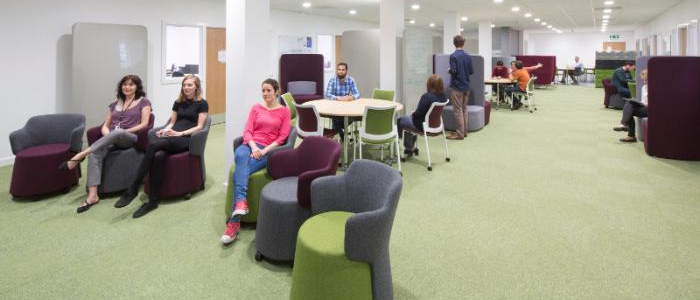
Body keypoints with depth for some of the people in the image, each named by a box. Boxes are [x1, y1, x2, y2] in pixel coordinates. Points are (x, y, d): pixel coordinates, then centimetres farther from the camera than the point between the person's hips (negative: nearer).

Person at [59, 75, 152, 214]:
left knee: (118, 132, -41)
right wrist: (107, 135, -4)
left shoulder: (143, 102, 10)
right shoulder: (115, 104, 25)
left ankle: (80, 155, -36)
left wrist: (124, 131, -14)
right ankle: (92, 195, -36)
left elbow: (144, 124, -3)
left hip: (131, 138, -4)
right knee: (95, 153, -29)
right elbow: (105, 126, 19)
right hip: (112, 139, 4)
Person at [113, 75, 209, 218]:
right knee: (158, 156, -33)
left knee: (153, 144, -33)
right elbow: (172, 123, 23)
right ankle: (153, 201, -31)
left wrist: (180, 133, -13)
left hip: (187, 139, -5)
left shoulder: (202, 103, 7)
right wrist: (165, 130, 0)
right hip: (172, 137, 5)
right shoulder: (178, 102, 24)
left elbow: (199, 127, -1)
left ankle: (133, 189, -28)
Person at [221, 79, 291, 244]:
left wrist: (264, 151, -13)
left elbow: (282, 137, 1)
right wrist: (253, 147, -12)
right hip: (250, 145, 3)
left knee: (239, 171, -31)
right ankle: (241, 201, -52)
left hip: (268, 151, -3)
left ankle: (234, 222, -36)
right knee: (240, 156, -38)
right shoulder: (256, 108, 18)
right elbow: (247, 131, 9)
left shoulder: (284, 111, 10)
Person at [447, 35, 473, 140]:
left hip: (457, 87, -6)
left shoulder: (453, 56, -12)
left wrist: (449, 70, 3)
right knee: (464, 109, 12)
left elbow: (453, 71, -18)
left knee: (458, 110, -2)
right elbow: (471, 71, 8)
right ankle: (464, 131, 18)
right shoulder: (468, 56, 5)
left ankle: (460, 133, -1)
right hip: (466, 86, 6)